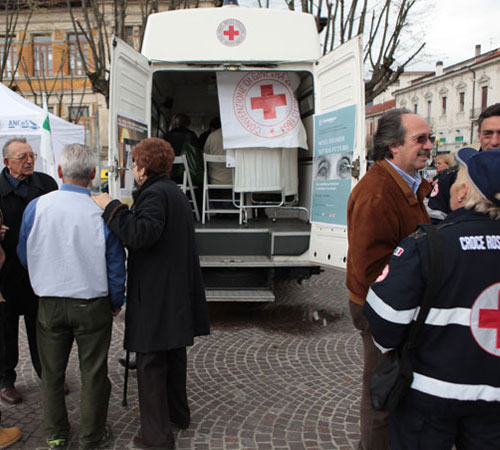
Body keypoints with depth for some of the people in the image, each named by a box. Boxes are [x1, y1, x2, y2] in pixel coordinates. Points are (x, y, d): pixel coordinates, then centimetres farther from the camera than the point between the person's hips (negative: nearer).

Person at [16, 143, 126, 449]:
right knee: (93, 373, 12)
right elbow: (116, 265, -8)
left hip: (50, 305, 3)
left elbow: (24, 256, 4)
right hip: (92, 305, -2)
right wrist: (116, 303, 7)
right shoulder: (102, 214, -16)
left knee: (52, 372, 19)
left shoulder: (36, 207, -10)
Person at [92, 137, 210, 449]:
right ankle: (178, 413, 38)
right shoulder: (175, 192, 15)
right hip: (178, 294, 10)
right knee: (174, 354, 22)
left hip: (155, 296, -10)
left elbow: (141, 235, -31)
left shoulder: (155, 193, -16)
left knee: (151, 363, 0)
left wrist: (111, 207, -22)